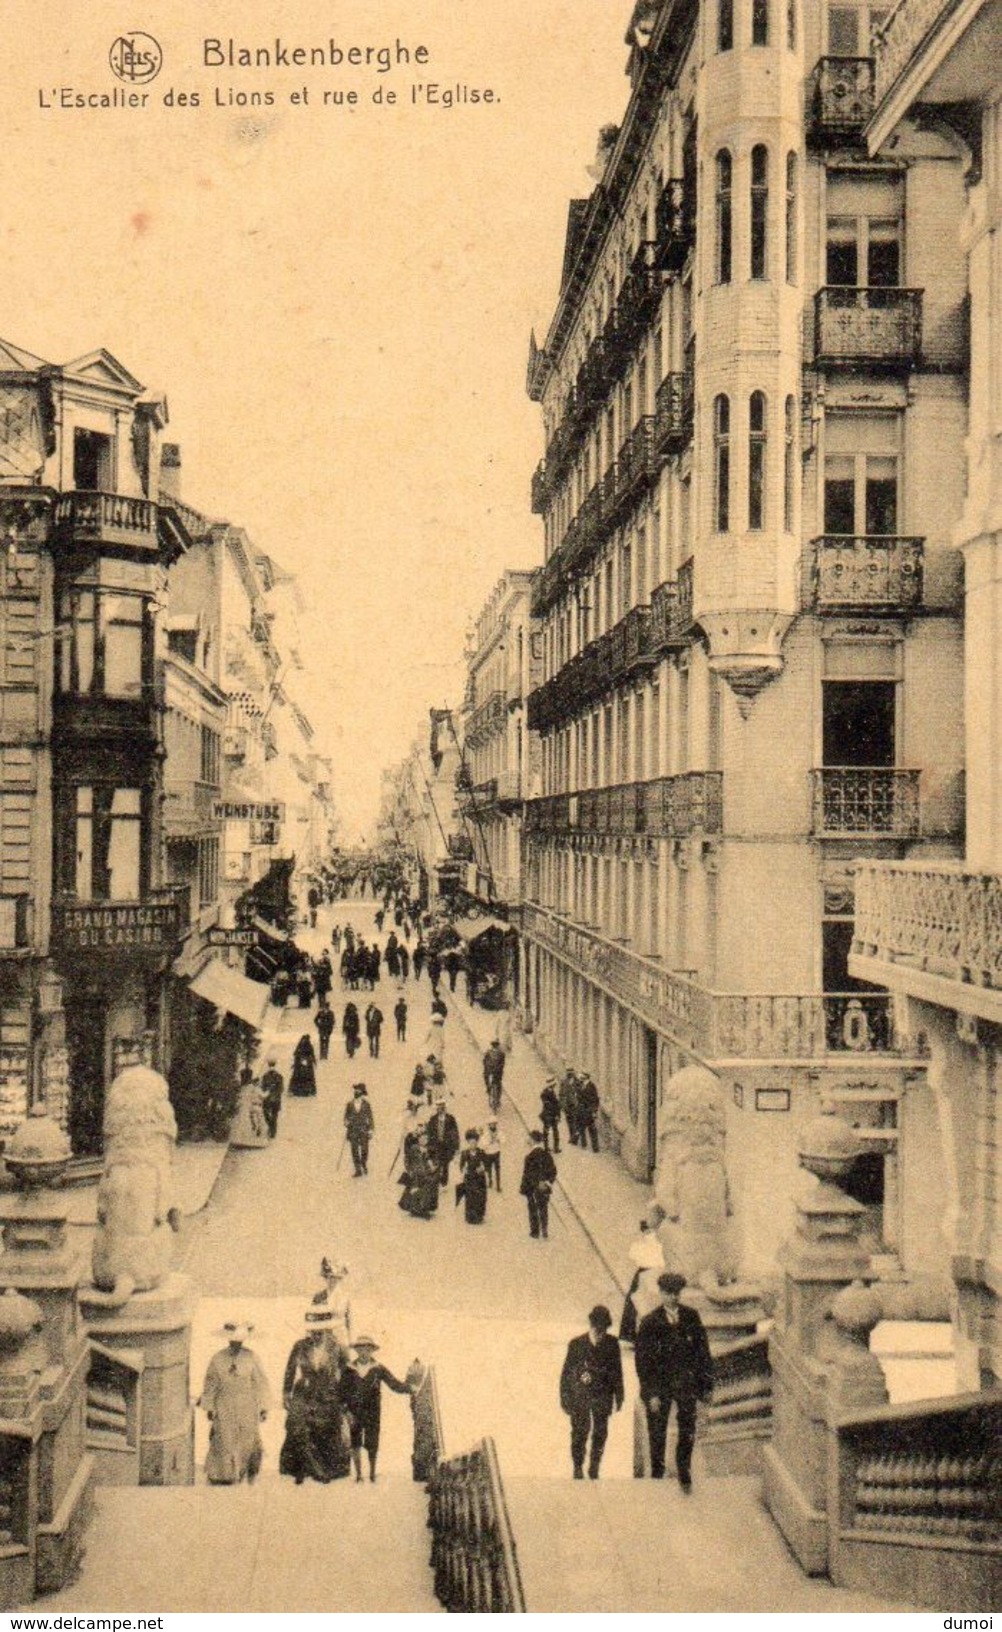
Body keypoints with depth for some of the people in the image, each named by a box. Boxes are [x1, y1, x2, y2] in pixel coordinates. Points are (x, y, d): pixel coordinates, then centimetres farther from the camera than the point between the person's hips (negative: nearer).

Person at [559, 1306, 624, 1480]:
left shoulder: (612, 1344, -1)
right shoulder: (576, 1344, -6)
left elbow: (617, 1371, 7)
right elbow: (566, 1372, 0)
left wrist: (619, 1397, 9)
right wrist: (565, 1398, -1)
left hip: (603, 1396, 2)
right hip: (580, 1396, -2)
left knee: (600, 1432, 3)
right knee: (580, 1432, -4)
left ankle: (594, 1467, 17)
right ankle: (578, 1467, 12)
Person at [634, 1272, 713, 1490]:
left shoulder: (691, 1317, -2)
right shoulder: (650, 1322, -9)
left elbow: (703, 1351, 4)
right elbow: (642, 1360, -8)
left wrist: (707, 1384, 2)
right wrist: (651, 1393, -12)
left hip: (686, 1384, 1)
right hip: (659, 1386, -1)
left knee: (688, 1432, 3)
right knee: (657, 1434, 10)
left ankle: (684, 1472, 23)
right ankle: (657, 1475, 29)